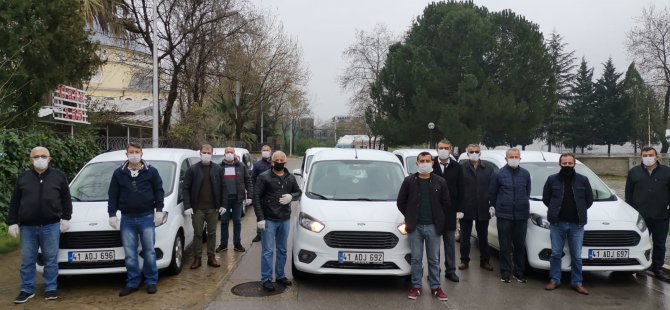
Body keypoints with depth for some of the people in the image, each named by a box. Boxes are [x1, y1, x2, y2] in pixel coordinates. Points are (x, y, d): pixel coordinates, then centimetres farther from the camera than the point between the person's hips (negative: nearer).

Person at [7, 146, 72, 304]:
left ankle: (51, 289, 14)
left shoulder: (59, 176, 5)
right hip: (27, 227, 2)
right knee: (27, 261, 8)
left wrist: (66, 218, -1)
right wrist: (12, 223, 4)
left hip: (51, 226, -2)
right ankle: (27, 290, 20)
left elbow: (66, 199, 6)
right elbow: (14, 202, 10)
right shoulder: (23, 178, 9)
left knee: (51, 259, 5)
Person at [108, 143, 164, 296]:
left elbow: (159, 191, 3)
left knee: (149, 252, 4)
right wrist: (112, 214, 1)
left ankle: (151, 281, 15)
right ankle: (132, 283, 16)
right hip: (127, 219, 2)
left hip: (147, 218, -2)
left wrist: (159, 210, -5)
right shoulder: (119, 173, 7)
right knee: (130, 254, 6)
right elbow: (112, 196, 8)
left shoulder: (151, 171, 2)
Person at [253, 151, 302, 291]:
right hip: (269, 220, -5)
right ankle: (266, 279, 8)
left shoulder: (290, 178, 7)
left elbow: (299, 192, 15)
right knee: (268, 251, -1)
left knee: (282, 250, 15)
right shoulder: (264, 177, -7)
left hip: (285, 219, 5)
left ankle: (280, 276, 27)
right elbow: (256, 197, -9)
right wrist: (260, 218, -15)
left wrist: (291, 196, -10)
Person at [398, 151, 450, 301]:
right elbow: (401, 202, 5)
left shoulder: (440, 182, 1)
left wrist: (439, 219, 7)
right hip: (415, 227, 0)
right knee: (416, 259, 7)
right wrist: (410, 217, 7)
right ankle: (416, 286, 18)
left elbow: (446, 203, 7)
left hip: (433, 227, 1)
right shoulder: (409, 181, -2)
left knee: (434, 259, 9)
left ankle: (435, 287, 21)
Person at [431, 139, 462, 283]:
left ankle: (450, 270, 19)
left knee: (450, 241, 9)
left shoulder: (457, 167, 3)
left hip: (450, 210, 1)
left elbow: (460, 190, 3)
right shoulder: (431, 165, -2)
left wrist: (459, 209, -2)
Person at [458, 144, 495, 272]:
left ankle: (484, 260, 25)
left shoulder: (488, 169, 6)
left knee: (483, 237, 13)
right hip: (466, 208, -2)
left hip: (483, 208, 2)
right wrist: (458, 207, -10)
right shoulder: (461, 168, -3)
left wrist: (493, 205, -3)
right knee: (465, 237, 9)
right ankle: (464, 260, 20)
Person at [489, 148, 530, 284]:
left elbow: (528, 192, 16)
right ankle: (505, 273, 11)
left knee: (520, 245, 8)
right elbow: (492, 193, 6)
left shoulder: (525, 174, 5)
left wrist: (523, 205, 15)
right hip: (504, 216, -2)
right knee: (505, 246, 2)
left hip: (521, 215, 2)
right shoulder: (499, 174, -2)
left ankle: (519, 272, 20)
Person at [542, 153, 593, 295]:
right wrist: (555, 210, 4)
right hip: (557, 223, 0)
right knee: (556, 254, 7)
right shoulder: (552, 179, 1)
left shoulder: (583, 180, 4)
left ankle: (577, 282, 18)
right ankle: (554, 280, 17)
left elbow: (589, 200, 11)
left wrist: (579, 211, 6)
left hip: (577, 224, 1)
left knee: (577, 256, 6)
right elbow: (545, 198, 9)